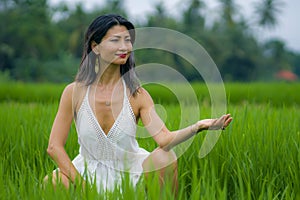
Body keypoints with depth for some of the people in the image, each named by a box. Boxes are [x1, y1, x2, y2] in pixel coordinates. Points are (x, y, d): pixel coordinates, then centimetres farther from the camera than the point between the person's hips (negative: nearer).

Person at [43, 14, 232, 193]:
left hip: (131, 169, 1)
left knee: (166, 158, -27)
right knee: (52, 183, -30)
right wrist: (80, 183, -20)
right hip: (91, 174, 0)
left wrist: (199, 126, -41)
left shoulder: (137, 95, -9)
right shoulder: (74, 92, -11)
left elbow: (164, 138, -23)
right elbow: (55, 147, -9)